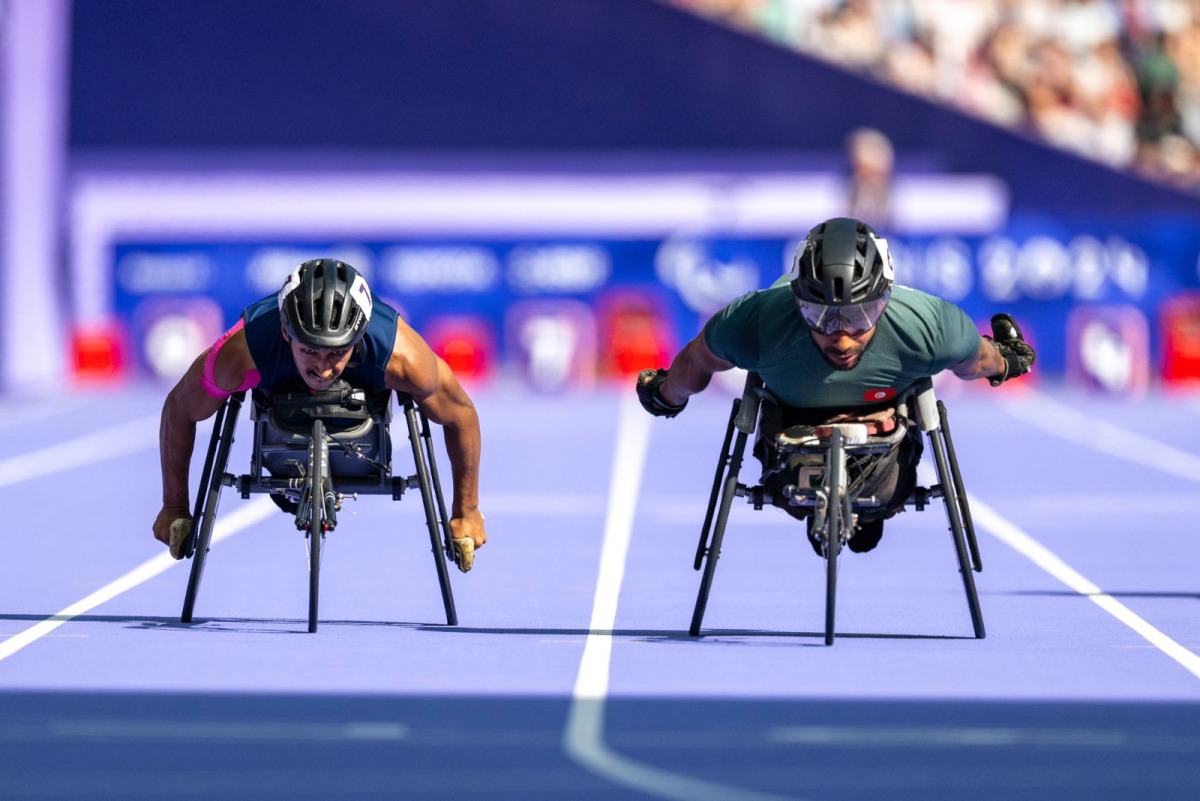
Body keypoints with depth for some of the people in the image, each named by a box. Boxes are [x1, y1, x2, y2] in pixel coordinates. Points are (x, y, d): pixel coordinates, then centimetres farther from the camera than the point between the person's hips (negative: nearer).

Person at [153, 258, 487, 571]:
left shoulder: (401, 356, -46)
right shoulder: (243, 351, -47)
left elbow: (461, 413, -26)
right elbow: (179, 408, -27)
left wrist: (467, 511, -14)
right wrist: (174, 507, -15)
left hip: (366, 390, 0)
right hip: (280, 391, 0)